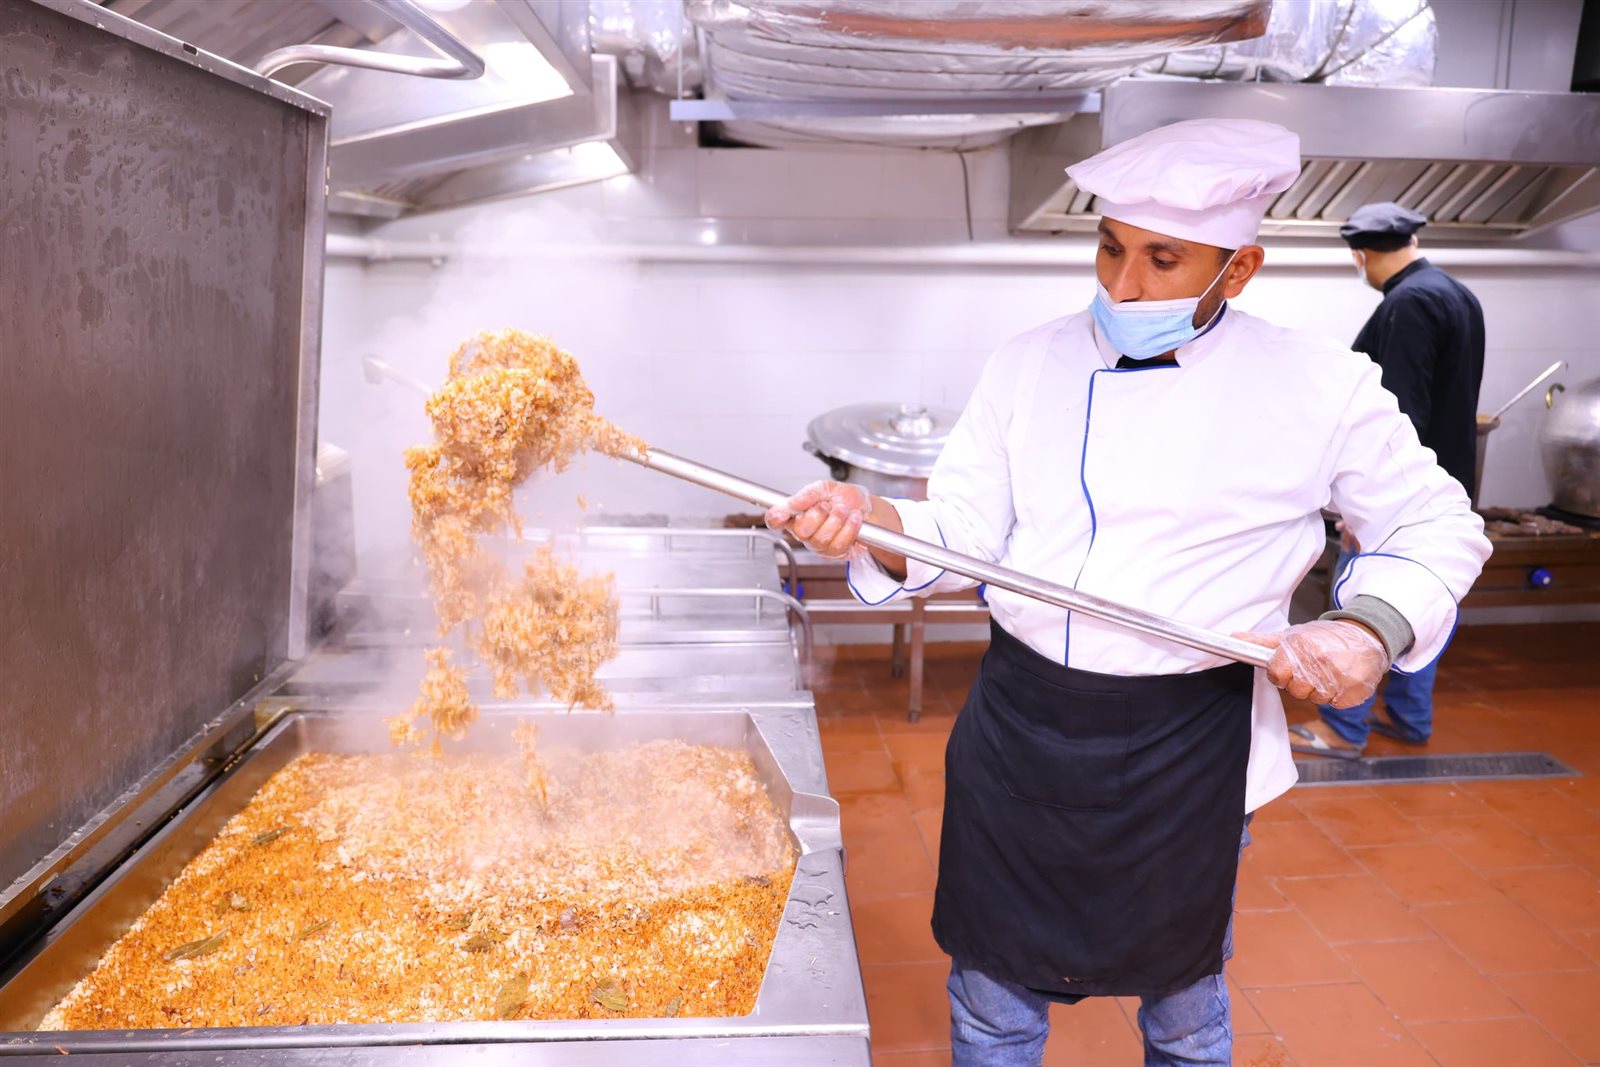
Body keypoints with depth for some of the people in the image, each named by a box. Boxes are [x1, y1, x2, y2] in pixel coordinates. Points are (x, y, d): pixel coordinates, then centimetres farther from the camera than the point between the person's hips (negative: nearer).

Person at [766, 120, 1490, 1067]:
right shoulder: (1032, 365, -1)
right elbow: (965, 531, -3)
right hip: (1019, 730, 2)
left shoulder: (1319, 386, -7)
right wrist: (876, 524, -24)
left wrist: (1372, 628, -16)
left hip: (1187, 749, -1)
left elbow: (1437, 526, 3)